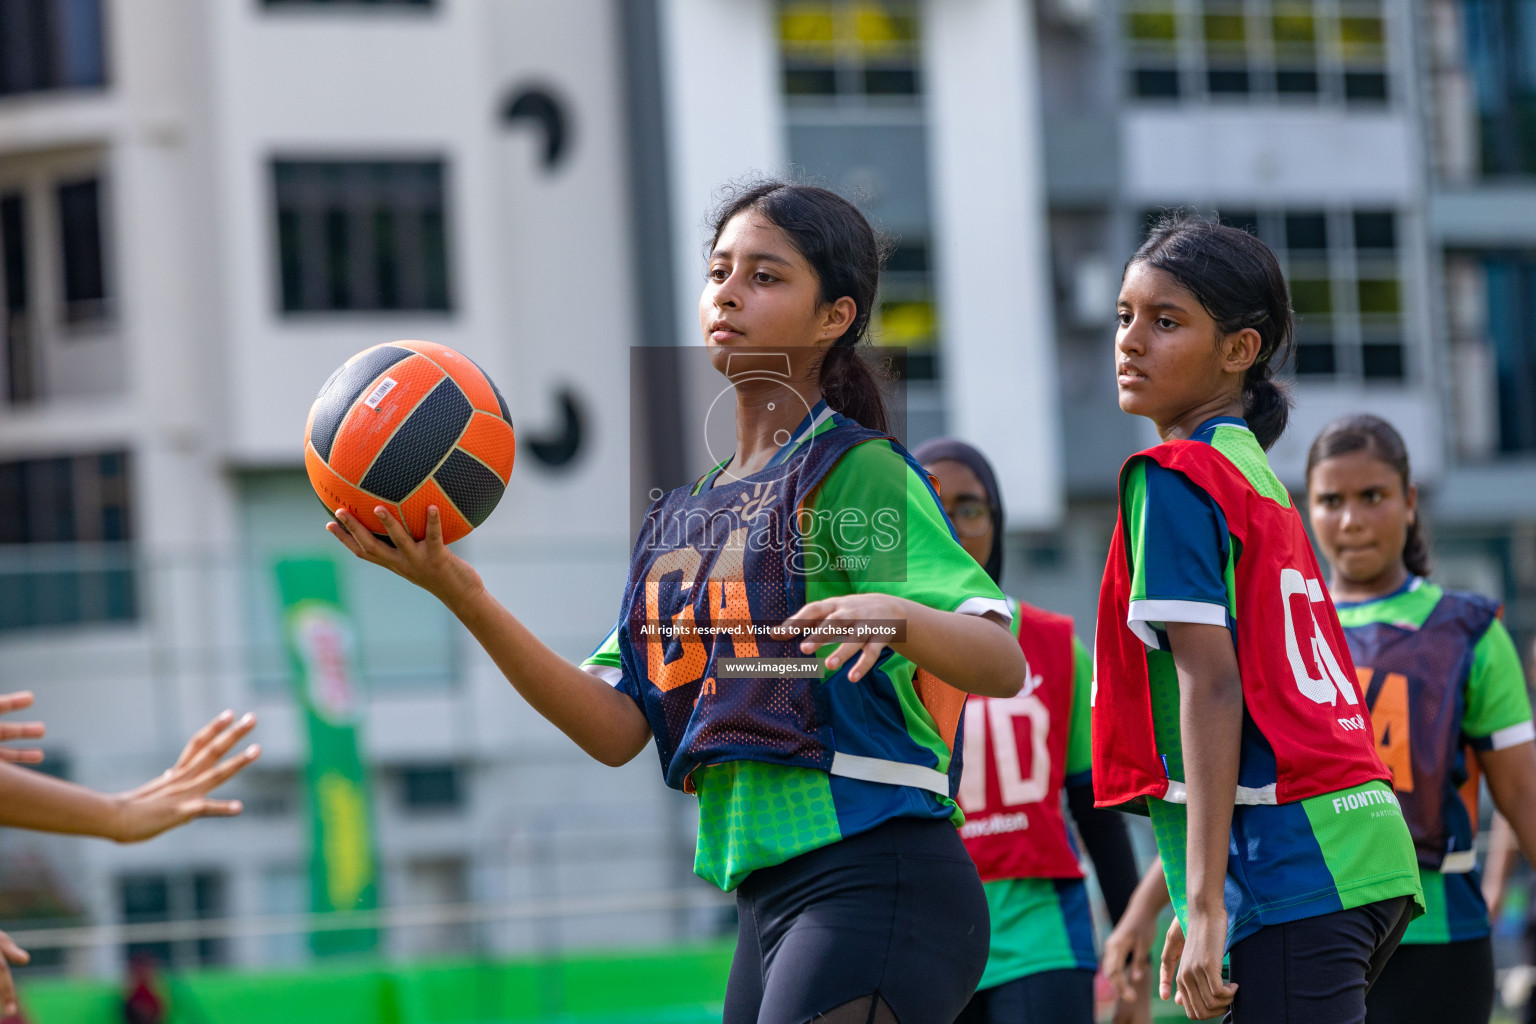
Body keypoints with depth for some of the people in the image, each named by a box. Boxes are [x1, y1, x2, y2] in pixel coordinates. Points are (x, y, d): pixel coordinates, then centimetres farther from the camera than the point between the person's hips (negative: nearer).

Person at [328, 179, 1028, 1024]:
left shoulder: (856, 473, -3)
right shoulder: (681, 517, 18)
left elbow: (1004, 664, -14)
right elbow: (614, 727, 9)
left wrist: (897, 617, -35)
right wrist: (465, 599, -1)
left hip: (876, 888, -8)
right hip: (769, 903, 8)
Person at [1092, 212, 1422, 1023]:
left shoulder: (1175, 478, -6)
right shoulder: (1258, 476, 21)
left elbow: (1211, 689, -14)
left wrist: (1205, 905, -18)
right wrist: (1205, 906, 25)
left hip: (1292, 876, -9)